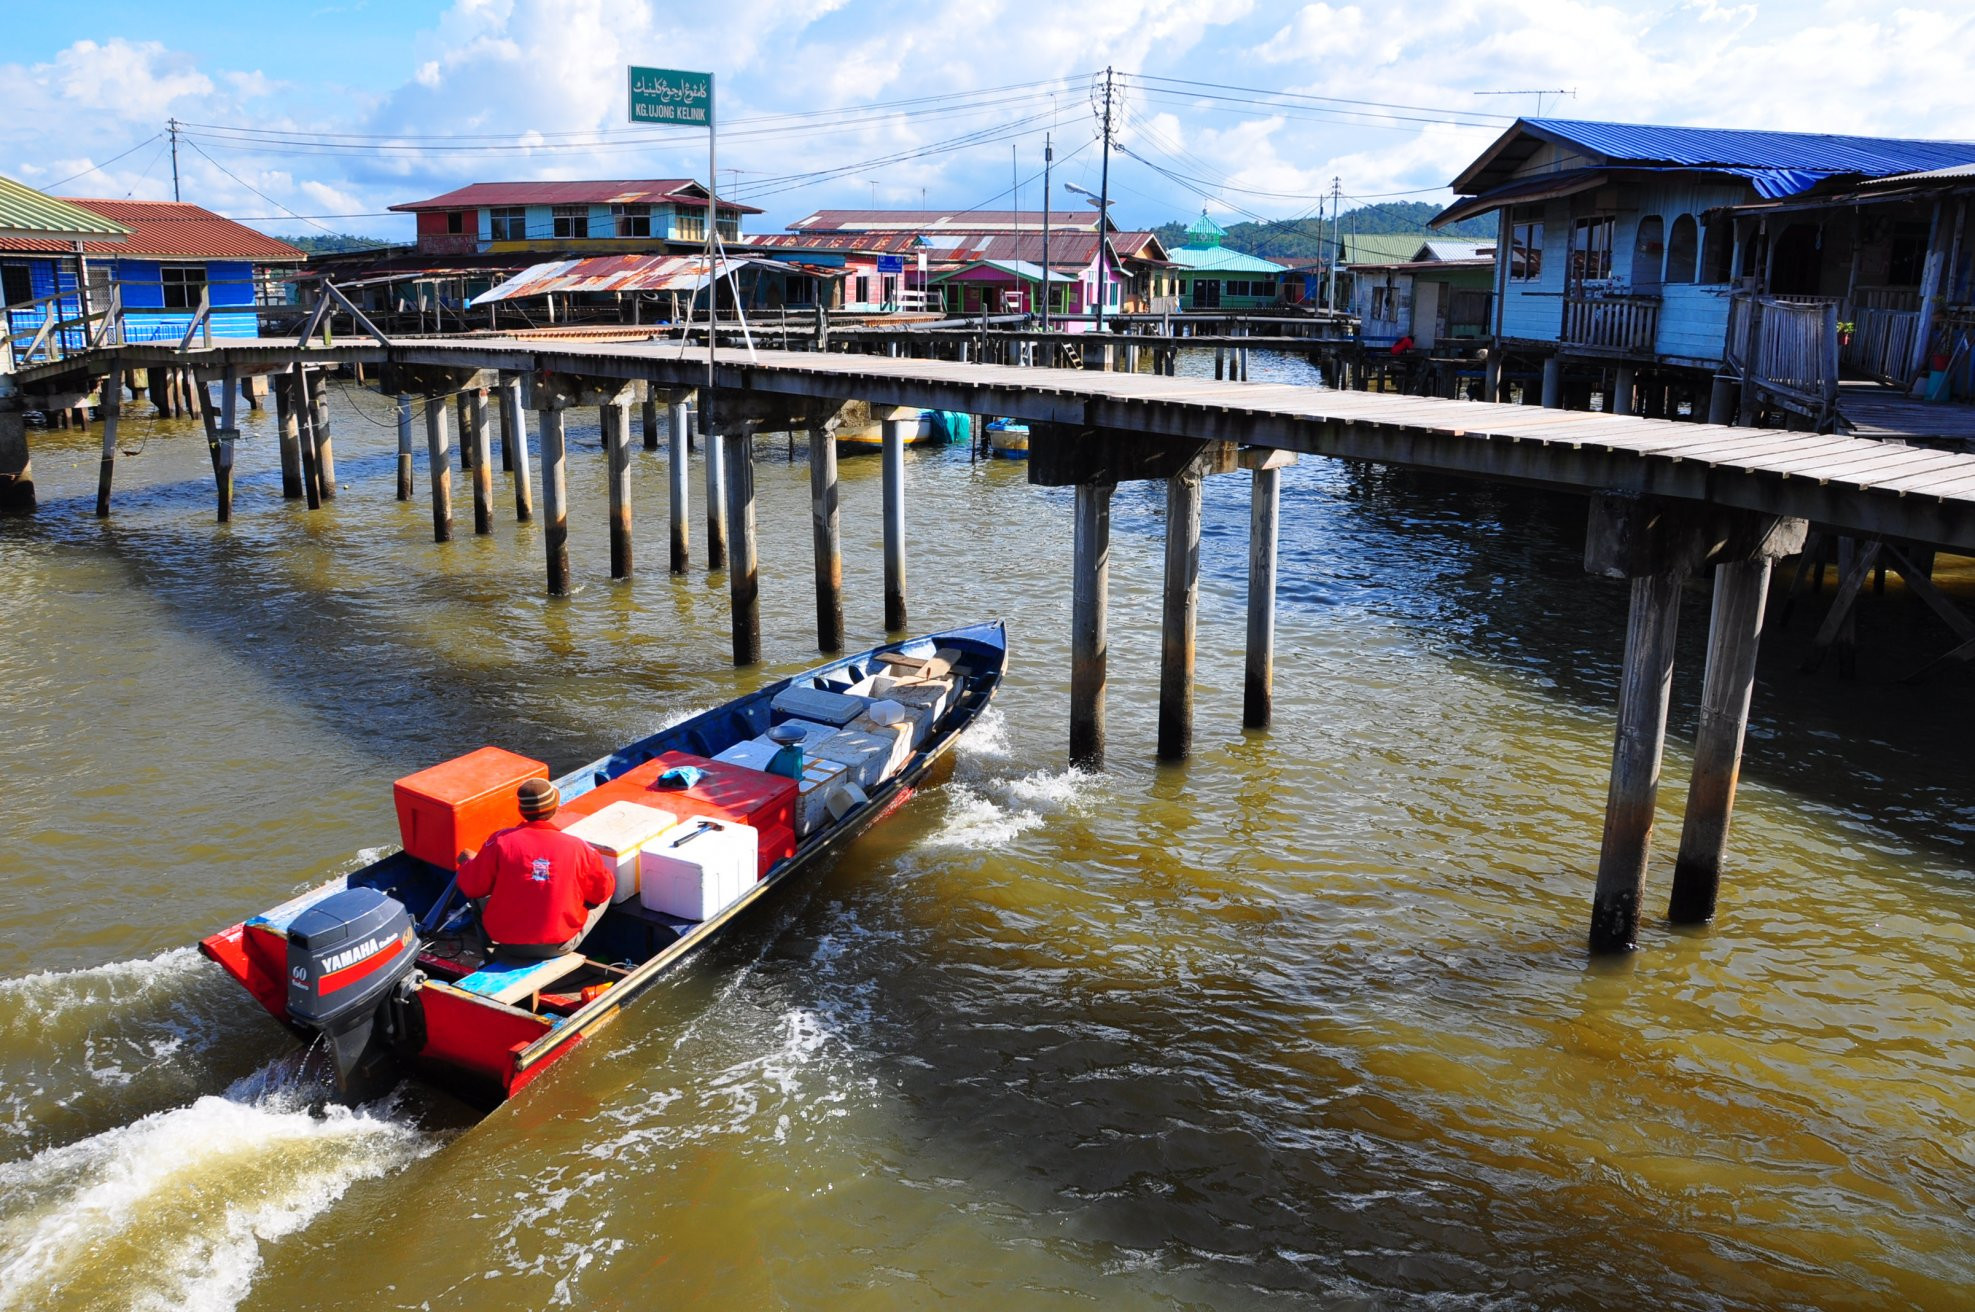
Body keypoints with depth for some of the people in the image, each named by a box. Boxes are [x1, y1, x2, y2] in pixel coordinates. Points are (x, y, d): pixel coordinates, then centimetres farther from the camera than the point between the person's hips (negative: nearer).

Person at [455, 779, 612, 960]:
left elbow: (472, 887, -3)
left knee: (480, 896, 27)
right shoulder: (576, 847, -14)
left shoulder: (501, 842, -14)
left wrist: (467, 862, 19)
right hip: (560, 945, -2)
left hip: (508, 943, 2)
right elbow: (602, 890, 0)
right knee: (605, 893, 20)